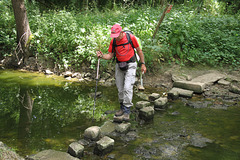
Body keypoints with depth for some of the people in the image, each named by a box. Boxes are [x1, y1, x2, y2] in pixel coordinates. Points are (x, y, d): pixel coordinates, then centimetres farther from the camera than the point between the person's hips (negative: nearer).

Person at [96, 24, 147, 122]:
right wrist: (102, 56, -19)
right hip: (119, 66, 4)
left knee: (127, 87, -15)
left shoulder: (131, 37, -10)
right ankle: (122, 108, 24)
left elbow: (139, 50, 1)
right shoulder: (113, 41, -1)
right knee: (120, 89, 7)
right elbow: (110, 55, 1)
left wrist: (142, 64, 1)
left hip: (130, 65, -4)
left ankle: (127, 112, -12)